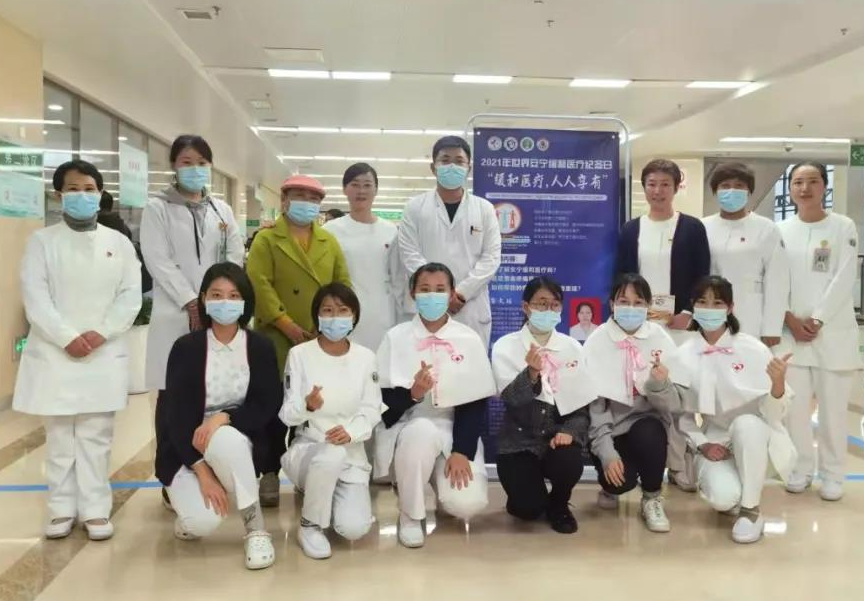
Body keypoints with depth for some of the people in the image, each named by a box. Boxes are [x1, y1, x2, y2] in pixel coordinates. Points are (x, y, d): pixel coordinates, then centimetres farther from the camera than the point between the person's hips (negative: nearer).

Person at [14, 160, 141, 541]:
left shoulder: (119, 243, 9)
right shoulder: (42, 241, 5)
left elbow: (131, 296, 1)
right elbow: (35, 297, -4)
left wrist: (100, 333, -12)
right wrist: (68, 337, -15)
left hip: (104, 354, 0)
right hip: (53, 353, 0)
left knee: (96, 436, 3)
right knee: (59, 436, 7)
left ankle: (95, 510, 10)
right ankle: (62, 509, 17)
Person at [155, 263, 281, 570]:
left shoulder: (260, 347, -6)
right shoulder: (186, 347, -10)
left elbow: (267, 407, -8)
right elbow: (175, 415, -13)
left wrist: (223, 418, -27)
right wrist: (203, 472, -20)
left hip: (237, 442, 1)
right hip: (187, 450, -1)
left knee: (224, 440, -37)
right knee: (203, 523, -26)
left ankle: (255, 527, -17)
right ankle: (187, 501, 13)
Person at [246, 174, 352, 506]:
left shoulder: (330, 242, 15)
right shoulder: (266, 239, 3)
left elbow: (343, 285, 11)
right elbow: (259, 284, -9)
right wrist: (287, 325, -15)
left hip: (323, 340, 4)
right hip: (279, 340, -3)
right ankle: (270, 473, 12)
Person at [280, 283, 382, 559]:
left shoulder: (365, 357, 1)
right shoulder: (299, 354, -6)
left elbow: (371, 410, 0)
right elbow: (287, 414, -9)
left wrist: (351, 432, -22)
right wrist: (307, 406, -32)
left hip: (351, 453, 2)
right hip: (308, 448, -2)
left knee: (354, 529, -17)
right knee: (330, 457, -39)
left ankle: (323, 495, 20)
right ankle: (310, 525, -9)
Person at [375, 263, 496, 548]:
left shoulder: (469, 340, 0)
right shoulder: (396, 337, -2)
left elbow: (476, 403, -2)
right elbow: (382, 400, -5)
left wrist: (462, 451, -13)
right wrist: (412, 393, -26)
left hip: (453, 431, 1)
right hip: (407, 427, -1)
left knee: (468, 503, -22)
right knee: (422, 431, -37)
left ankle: (444, 492, 19)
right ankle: (410, 515, -10)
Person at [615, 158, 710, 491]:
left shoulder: (693, 228, 4)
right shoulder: (630, 230, 10)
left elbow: (702, 279, 1)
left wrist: (687, 315, -11)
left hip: (680, 323, -2)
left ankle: (681, 468, 6)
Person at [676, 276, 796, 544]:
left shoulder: (752, 348, -13)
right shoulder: (685, 355, -7)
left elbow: (773, 413, -16)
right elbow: (682, 414, 4)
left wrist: (778, 383, -34)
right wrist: (702, 444, -10)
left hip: (754, 439, 0)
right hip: (715, 443, 1)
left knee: (745, 423, -36)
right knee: (723, 497, -28)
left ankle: (751, 509, -13)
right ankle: (734, 497, 12)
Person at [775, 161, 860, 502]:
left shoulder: (844, 227, 1)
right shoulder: (782, 230, 6)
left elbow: (844, 280, -6)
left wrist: (816, 321, -12)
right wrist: (791, 320, -9)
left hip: (833, 330, -1)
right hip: (791, 330, 2)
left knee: (833, 406, 1)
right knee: (794, 405, 3)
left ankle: (832, 475, 15)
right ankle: (800, 470, 18)